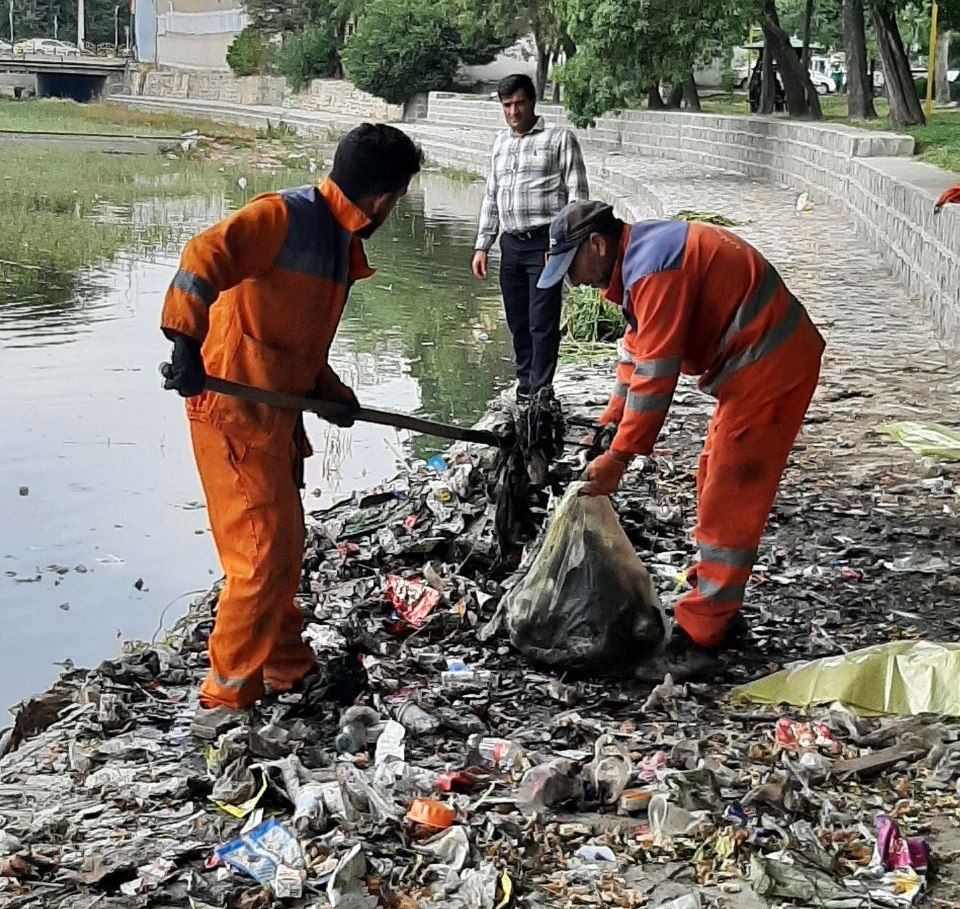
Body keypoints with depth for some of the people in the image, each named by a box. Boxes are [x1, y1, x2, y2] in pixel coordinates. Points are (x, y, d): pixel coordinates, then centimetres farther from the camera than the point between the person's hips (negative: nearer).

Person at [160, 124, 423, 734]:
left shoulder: (340, 243, 17)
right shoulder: (286, 215, -13)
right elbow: (204, 256, -28)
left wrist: (332, 392, 5)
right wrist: (187, 341, -37)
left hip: (276, 413, 10)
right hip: (235, 411, -9)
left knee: (285, 546, 19)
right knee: (264, 551, -9)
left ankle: (290, 668, 34)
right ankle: (226, 700, 0)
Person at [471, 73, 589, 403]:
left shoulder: (559, 138, 1)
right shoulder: (501, 143, 19)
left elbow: (577, 193, -4)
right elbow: (491, 198, 23)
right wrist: (482, 246, 17)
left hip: (544, 243, -6)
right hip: (511, 243, 6)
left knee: (542, 323, -8)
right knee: (518, 322, 10)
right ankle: (525, 385, 19)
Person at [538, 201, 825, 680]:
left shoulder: (654, 269, -22)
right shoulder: (640, 258, 11)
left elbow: (654, 375, -23)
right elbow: (637, 350, 19)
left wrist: (618, 458, -17)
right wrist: (608, 426, 16)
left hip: (770, 368, -11)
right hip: (756, 365, 11)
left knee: (729, 501, -9)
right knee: (714, 483, 19)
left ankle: (699, 639, -5)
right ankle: (719, 610, 30)